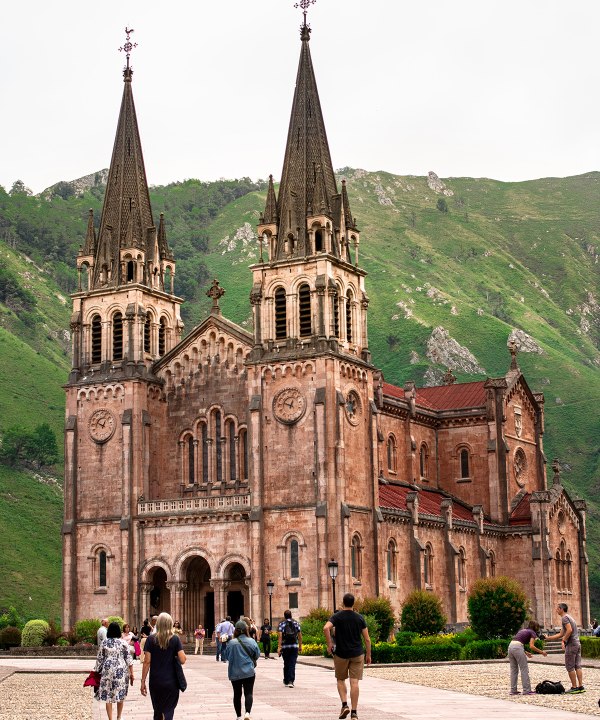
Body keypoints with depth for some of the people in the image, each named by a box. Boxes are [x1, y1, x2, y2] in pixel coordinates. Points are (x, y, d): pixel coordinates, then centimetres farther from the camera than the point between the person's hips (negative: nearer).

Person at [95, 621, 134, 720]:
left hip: (107, 671, 0)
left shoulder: (104, 643, 1)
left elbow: (99, 658, 5)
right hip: (121, 671, 0)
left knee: (108, 695, 4)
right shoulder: (122, 643, -1)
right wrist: (131, 673, 3)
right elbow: (128, 659, -1)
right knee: (120, 695, 14)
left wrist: (97, 671, 16)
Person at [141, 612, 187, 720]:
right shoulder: (175, 639, -5)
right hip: (171, 681, -1)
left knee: (158, 711, 18)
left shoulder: (151, 639, -3)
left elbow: (147, 662, -5)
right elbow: (182, 660, -10)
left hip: (155, 682, 1)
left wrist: (143, 681, 1)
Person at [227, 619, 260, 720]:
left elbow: (228, 657, -1)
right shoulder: (252, 642, -8)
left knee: (237, 694, 13)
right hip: (249, 672, 0)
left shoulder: (231, 643, -12)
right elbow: (257, 655, 3)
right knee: (248, 693, 1)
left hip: (235, 673, 0)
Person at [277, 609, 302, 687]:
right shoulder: (295, 623, 7)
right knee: (292, 664, -3)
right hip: (294, 646, 0)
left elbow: (280, 636, -9)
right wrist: (300, 646, 13)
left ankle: (286, 681, 23)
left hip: (285, 647, 0)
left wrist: (279, 647, -12)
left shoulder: (281, 624, 1)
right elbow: (300, 635, 5)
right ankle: (291, 681, -15)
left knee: (286, 664, 13)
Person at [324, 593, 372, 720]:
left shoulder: (337, 616, -2)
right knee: (354, 683, 0)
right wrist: (368, 655, 10)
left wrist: (329, 644, -10)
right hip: (357, 654, 1)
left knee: (340, 680, 17)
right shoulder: (359, 618, 3)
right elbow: (367, 639, 1)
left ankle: (344, 705, 0)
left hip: (341, 654, -1)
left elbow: (326, 628, -21)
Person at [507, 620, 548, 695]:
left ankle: (513, 690, 12)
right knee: (524, 669, 0)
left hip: (510, 646, 7)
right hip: (518, 647, -7)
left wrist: (525, 652, 27)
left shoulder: (522, 630, 29)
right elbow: (531, 646, -6)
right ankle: (526, 690, 0)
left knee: (514, 670, 12)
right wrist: (541, 652, 4)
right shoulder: (532, 633, 8)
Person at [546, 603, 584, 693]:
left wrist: (564, 641, -16)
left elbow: (569, 630, -24)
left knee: (570, 667, -3)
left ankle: (574, 687, -3)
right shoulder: (569, 617, 22)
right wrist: (548, 638, 25)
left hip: (571, 645, -9)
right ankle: (581, 686, 6)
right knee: (577, 666, 8)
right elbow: (561, 634, 26)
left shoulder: (564, 618, -8)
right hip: (577, 644, 9)